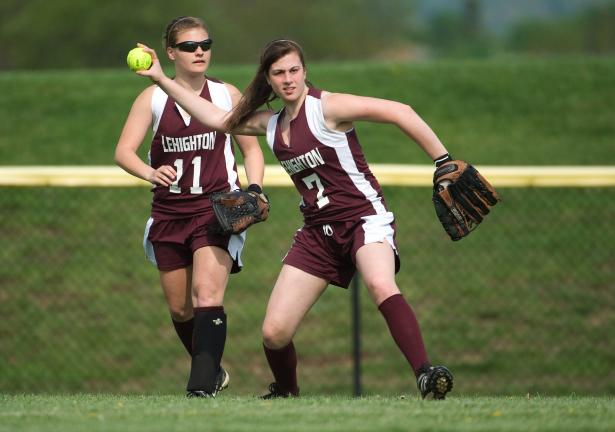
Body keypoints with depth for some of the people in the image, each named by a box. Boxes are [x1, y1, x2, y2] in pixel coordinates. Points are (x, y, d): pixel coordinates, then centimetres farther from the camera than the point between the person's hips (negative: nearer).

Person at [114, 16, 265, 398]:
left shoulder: (227, 94, 3)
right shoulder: (153, 98, 1)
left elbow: (251, 148, 13)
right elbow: (124, 151, -8)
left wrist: (254, 189, -5)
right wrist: (151, 173, -29)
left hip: (217, 209, -2)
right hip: (169, 214, 2)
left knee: (207, 293, -21)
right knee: (180, 308, 10)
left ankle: (202, 384, -26)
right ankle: (212, 371, 32)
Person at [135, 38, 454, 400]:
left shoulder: (327, 107, -10)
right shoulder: (271, 124, 11)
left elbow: (399, 112, -15)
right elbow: (217, 118, 23)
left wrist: (444, 161, -17)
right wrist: (161, 79, 22)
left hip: (364, 216, -6)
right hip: (318, 231, 6)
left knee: (380, 285, -39)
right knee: (273, 333, -1)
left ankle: (426, 375, -42)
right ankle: (285, 391, 28)